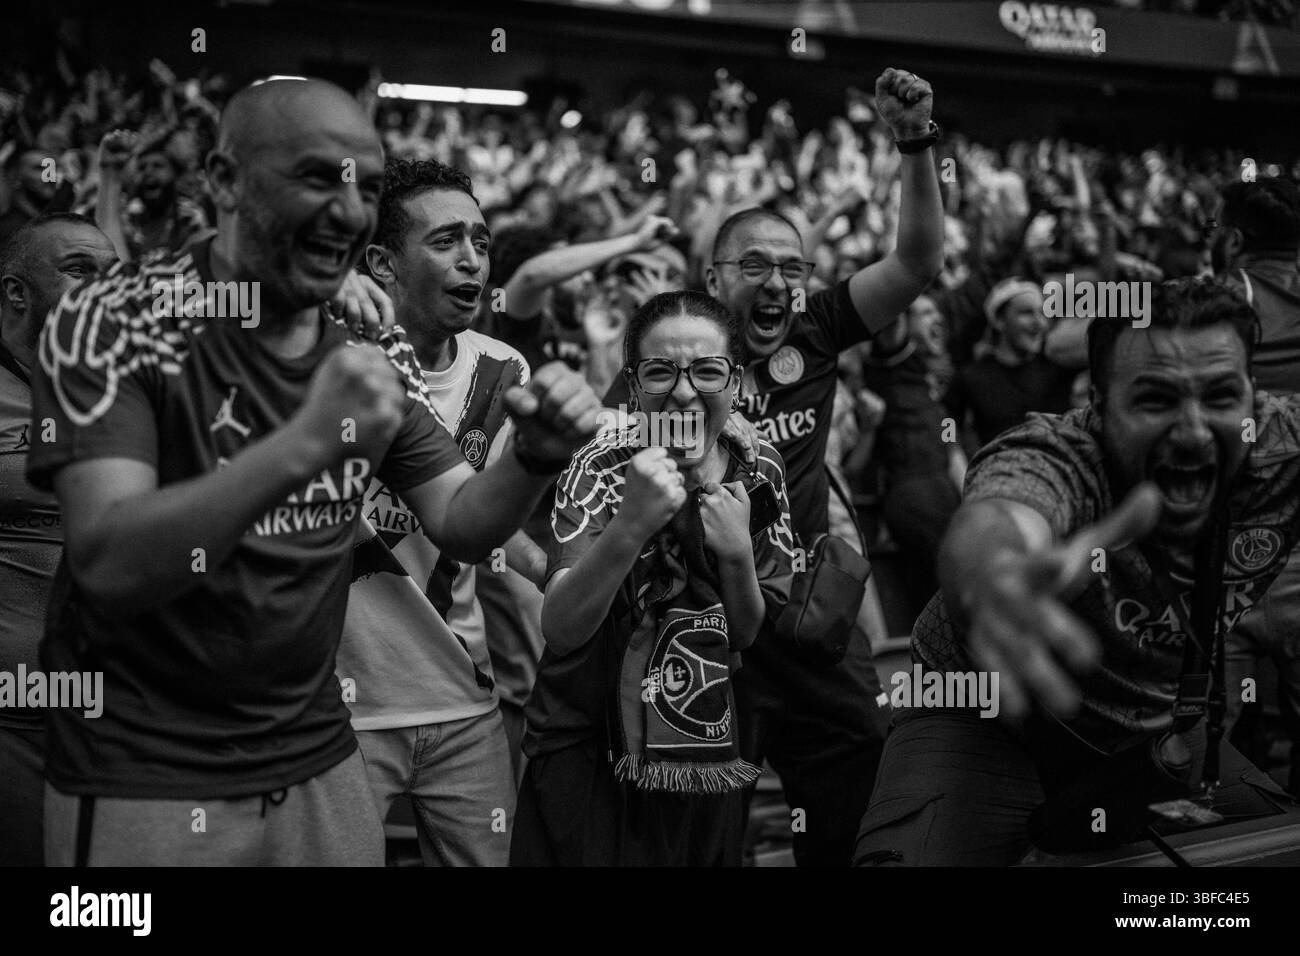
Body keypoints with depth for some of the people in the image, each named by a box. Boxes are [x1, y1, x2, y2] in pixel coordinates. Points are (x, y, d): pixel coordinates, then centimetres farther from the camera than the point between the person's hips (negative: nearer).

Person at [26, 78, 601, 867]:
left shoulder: (371, 348, 1)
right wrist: (305, 443, -41)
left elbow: (458, 523, 2)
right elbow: (108, 565, -27)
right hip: (141, 782, -5)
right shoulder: (115, 323, -16)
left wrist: (535, 461, -20)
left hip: (319, 765, 5)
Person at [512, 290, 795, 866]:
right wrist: (629, 527, -40)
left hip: (711, 758, 4)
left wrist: (737, 554, -18)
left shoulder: (759, 470, -3)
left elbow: (751, 635, 1)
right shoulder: (602, 468, -13)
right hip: (591, 764, -3)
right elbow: (560, 629, -25)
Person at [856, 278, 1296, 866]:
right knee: (913, 860, -30)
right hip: (986, 725, -5)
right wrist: (990, 570, -83)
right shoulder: (1048, 458, -35)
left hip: (1151, 732, 5)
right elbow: (992, 524, -58)